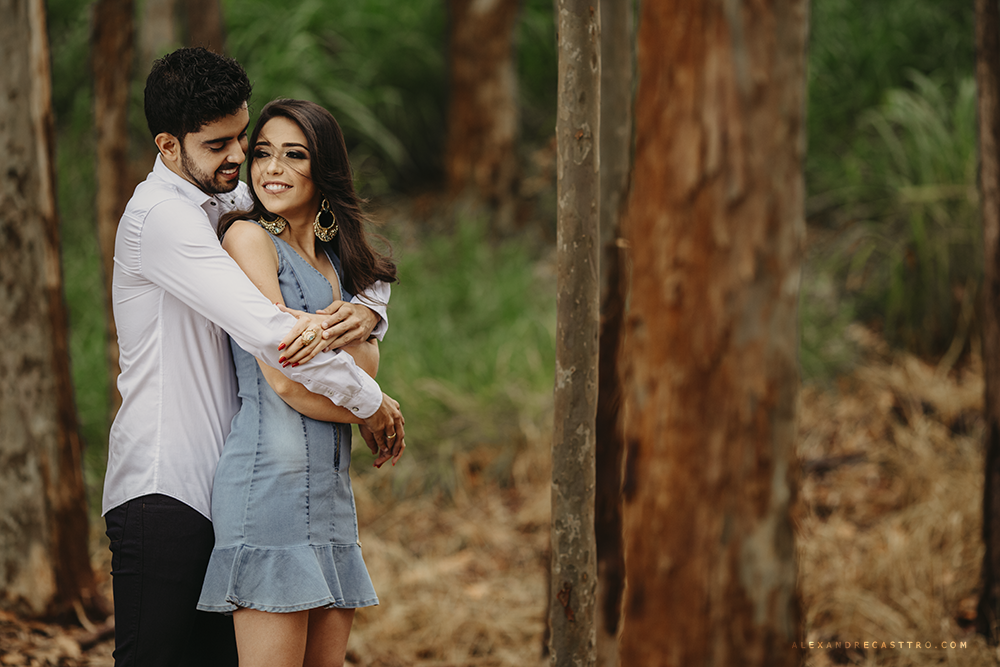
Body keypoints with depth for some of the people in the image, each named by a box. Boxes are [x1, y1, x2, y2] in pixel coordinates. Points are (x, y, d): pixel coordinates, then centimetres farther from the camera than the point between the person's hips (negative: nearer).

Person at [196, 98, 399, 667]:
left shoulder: (338, 261, 21)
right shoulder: (249, 237, -3)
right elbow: (284, 380, -10)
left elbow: (368, 364, 5)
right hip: (271, 484, -8)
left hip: (332, 489, 8)